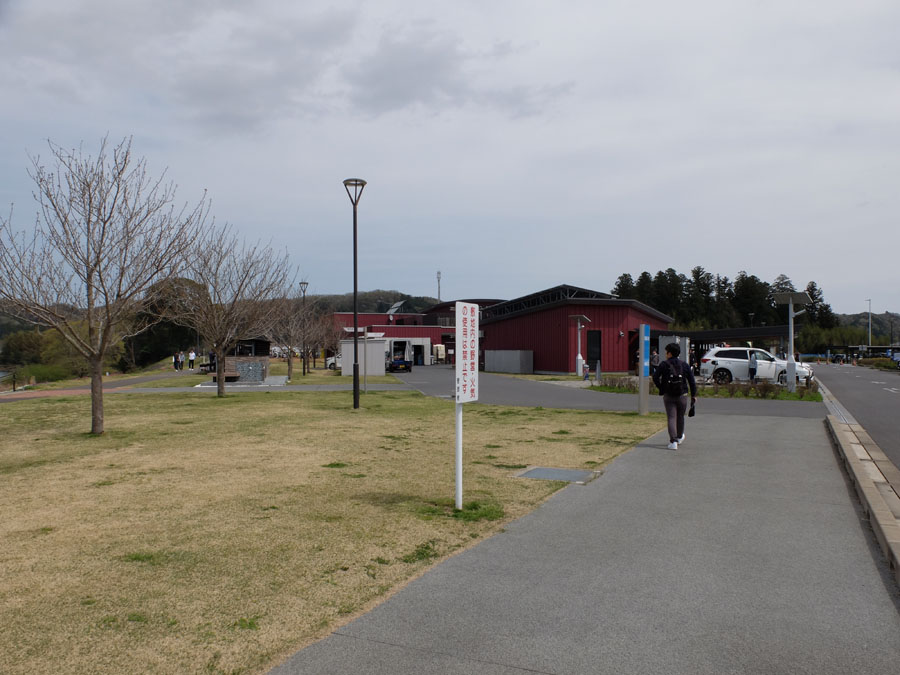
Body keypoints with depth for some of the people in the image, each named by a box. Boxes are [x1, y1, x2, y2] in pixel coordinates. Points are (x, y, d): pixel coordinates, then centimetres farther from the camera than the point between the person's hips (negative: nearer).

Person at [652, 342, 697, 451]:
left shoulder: (664, 364, -4)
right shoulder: (684, 365, 3)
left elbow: (655, 378, -9)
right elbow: (692, 381, 2)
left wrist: (661, 388, 7)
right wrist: (693, 395, 7)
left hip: (668, 396, -2)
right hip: (682, 396, 2)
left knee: (671, 418, -2)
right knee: (680, 417, 19)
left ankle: (673, 442, -13)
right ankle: (679, 437, 39)